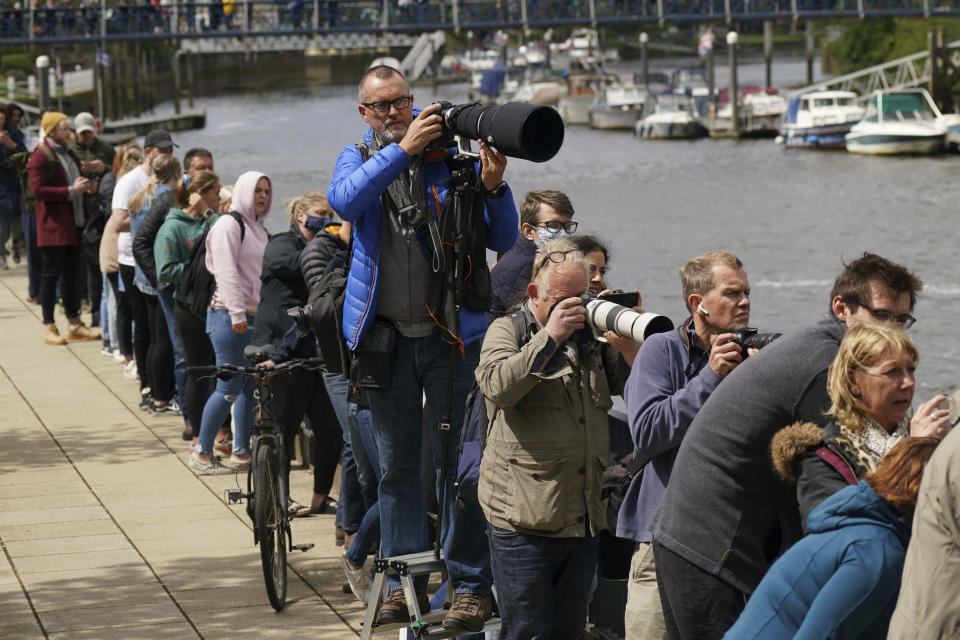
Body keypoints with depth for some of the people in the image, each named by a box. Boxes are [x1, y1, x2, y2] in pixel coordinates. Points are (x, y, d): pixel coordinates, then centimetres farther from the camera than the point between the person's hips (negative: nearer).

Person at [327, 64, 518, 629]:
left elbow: (504, 240, -1)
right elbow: (344, 201, -18)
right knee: (397, 465, 10)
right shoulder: (358, 159, 7)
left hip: (452, 333, -2)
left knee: (457, 461, -3)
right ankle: (405, 579, 20)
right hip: (386, 336, 3)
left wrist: (493, 187, -20)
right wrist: (403, 149, -27)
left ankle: (471, 583, 4)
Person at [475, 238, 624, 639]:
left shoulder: (592, 338, 16)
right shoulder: (507, 331, 2)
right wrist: (550, 337, -20)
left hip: (584, 521, 5)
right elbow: (498, 387, -17)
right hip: (524, 520, -5)